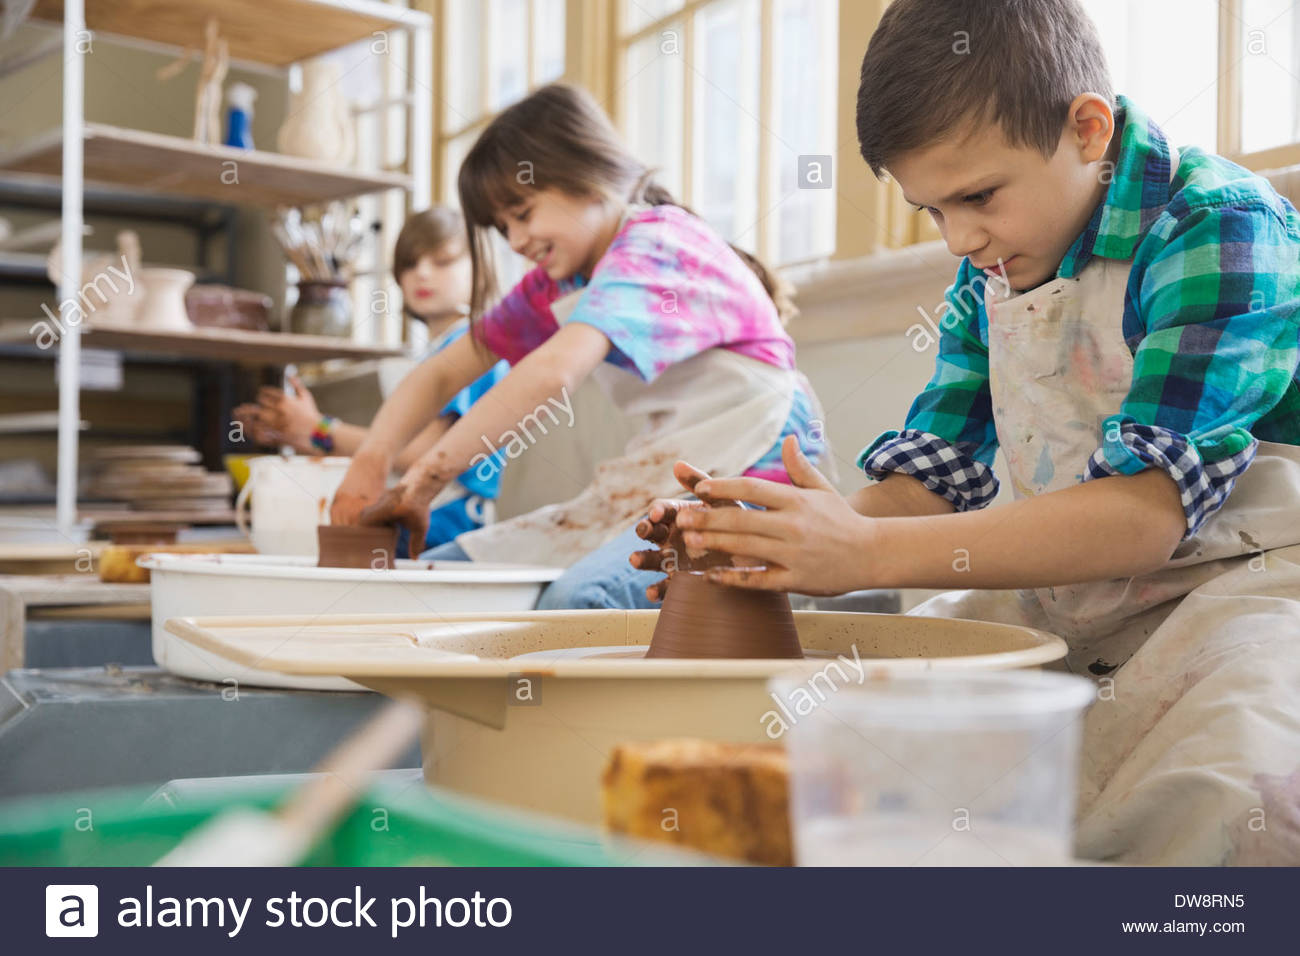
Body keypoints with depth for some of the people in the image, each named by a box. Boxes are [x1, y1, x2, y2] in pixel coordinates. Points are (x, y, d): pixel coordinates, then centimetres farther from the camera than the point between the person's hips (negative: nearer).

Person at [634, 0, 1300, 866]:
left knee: (1220, 791, -36)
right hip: (1062, 586, 7)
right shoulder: (990, 268, 5)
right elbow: (935, 474, 2)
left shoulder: (1223, 228, -18)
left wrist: (866, 553, -35)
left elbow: (1147, 510, -28)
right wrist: (797, 540, -20)